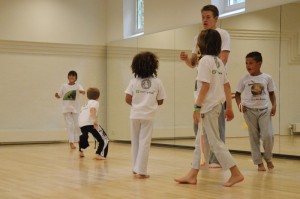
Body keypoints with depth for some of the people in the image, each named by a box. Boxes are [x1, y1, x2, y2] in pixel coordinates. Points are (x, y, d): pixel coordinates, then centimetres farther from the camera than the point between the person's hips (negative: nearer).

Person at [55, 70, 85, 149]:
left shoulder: (77, 85, -5)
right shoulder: (64, 86, 1)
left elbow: (83, 91, -23)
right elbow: (59, 96, 8)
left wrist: (82, 91, -46)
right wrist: (56, 95, -15)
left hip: (75, 108, -1)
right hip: (66, 108, 1)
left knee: (77, 125, 3)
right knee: (69, 125, -1)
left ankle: (78, 140, 19)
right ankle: (71, 142, 1)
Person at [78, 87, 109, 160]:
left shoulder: (86, 104, 31)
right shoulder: (95, 102, 9)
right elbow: (92, 109, -12)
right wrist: (95, 120, -25)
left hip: (81, 123, 7)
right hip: (90, 123, -7)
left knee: (84, 135, 38)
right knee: (104, 139, -2)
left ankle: (80, 151, 46)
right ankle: (99, 154, -18)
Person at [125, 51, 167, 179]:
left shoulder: (134, 81, -1)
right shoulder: (157, 82, -2)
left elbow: (128, 99, -5)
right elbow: (160, 101, 2)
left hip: (135, 115, 2)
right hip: (148, 116, -2)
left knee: (135, 142, 15)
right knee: (144, 143, 2)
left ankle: (135, 168, 22)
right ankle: (141, 171, 0)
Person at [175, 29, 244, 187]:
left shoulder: (205, 60, -13)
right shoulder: (219, 62, 12)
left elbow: (205, 86, -19)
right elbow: (227, 86, 13)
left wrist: (197, 107, -17)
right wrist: (229, 107, 16)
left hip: (208, 106, -9)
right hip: (216, 104, 9)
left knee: (214, 142, -4)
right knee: (201, 141, 13)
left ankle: (236, 174, -3)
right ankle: (192, 175, 19)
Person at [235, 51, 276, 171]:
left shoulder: (267, 78, 2)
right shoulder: (244, 79, 1)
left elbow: (271, 93, 10)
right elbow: (238, 94, 8)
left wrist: (274, 105, -4)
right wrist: (239, 104, -10)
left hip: (264, 110, 0)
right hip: (250, 111, 0)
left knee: (268, 136, -10)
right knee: (254, 137, 4)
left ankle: (268, 159, 15)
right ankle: (259, 162, 14)